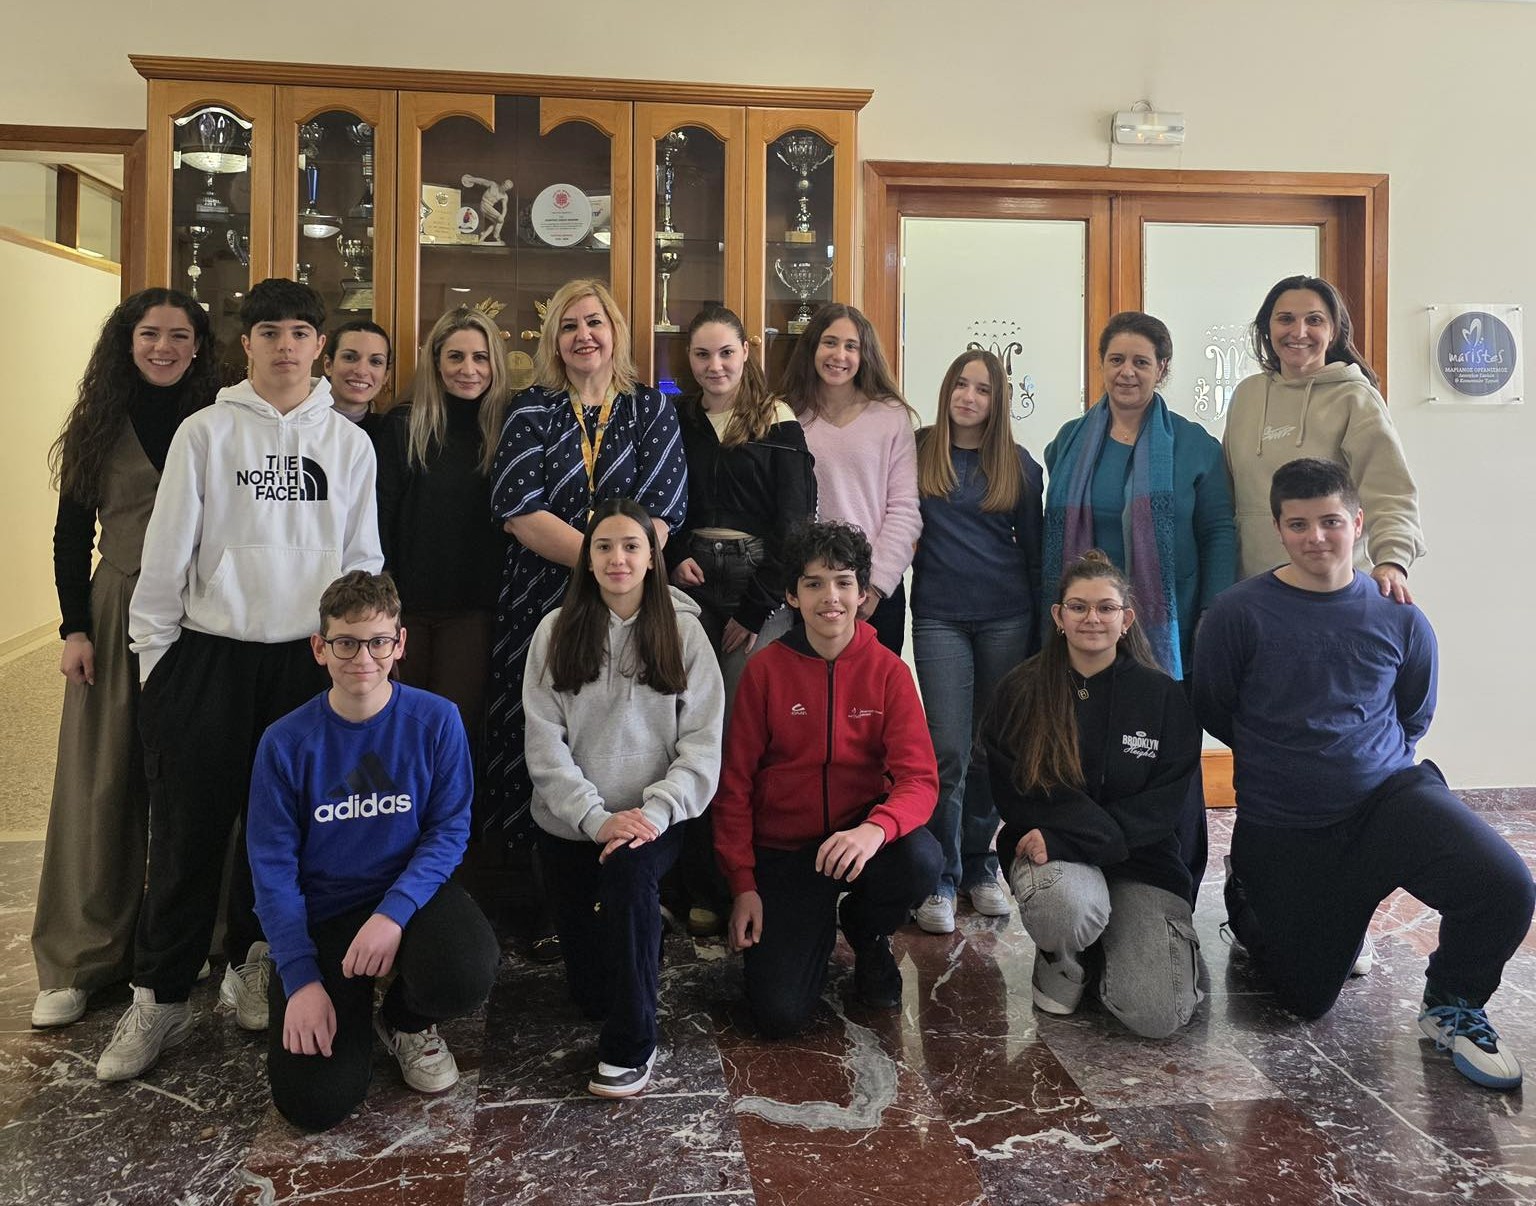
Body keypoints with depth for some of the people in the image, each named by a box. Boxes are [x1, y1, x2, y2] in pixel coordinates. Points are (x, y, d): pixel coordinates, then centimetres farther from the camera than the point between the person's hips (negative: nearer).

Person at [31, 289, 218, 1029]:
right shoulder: (100, 423, 5)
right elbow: (71, 536, 6)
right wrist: (75, 628, -3)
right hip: (117, 615, 1)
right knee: (102, 782, 3)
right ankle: (80, 960, 13)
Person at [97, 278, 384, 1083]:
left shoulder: (349, 442, 7)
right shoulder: (205, 432, 1)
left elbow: (363, 558, 9)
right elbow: (166, 552, 1)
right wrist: (155, 652, -1)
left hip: (307, 660, 2)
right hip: (209, 655, -1)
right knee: (187, 831, 1)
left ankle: (252, 965, 28)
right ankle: (160, 998, 14)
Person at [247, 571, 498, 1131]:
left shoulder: (435, 721, -10)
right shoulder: (286, 742, -10)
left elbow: (449, 831, -8)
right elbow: (273, 868, -7)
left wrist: (394, 911, -25)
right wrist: (300, 978, -14)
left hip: (410, 891, 0)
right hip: (322, 912, 0)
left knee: (467, 978, -34)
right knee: (314, 1102, -14)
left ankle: (407, 1020, 6)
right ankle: (353, 1005, 22)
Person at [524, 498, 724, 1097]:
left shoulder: (683, 631, -1)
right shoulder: (556, 632, 0)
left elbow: (702, 742, -6)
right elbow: (545, 742, -6)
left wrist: (653, 812, -19)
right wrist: (597, 817, -17)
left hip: (651, 820, -1)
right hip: (571, 824, 2)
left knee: (629, 870, -35)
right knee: (591, 990, 3)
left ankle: (630, 1047, -19)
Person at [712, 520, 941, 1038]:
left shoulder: (887, 670, -5)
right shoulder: (765, 670, -6)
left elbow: (919, 776, -14)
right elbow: (735, 784, -2)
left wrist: (875, 829, -36)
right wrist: (743, 885, -8)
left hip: (859, 837, 1)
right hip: (783, 852, -1)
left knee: (921, 857, -33)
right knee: (779, 1015, -14)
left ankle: (866, 930, 4)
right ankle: (818, 928, 21)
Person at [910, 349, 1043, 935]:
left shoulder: (1018, 465, 8)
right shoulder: (918, 452, 4)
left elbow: (1034, 550, 9)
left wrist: (1042, 630, 6)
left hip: (1006, 618, 2)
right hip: (939, 617, -2)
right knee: (948, 751, -6)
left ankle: (979, 867, 22)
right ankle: (939, 879, 5)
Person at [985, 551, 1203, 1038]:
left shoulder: (1162, 694, 0)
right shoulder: (1021, 692, -1)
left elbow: (1173, 798, -6)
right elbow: (1013, 794, -4)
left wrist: (1065, 837, -17)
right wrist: (1105, 828, -19)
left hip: (1143, 857, 1)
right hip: (1051, 851, 0)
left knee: (1156, 1015, -17)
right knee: (1064, 905, -38)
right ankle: (1061, 959, 2)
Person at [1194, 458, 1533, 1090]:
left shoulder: (1399, 618, -2)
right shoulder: (1239, 613, -11)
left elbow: (1414, 717, 14)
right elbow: (1212, 711, 1)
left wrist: (1364, 755, 7)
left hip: (1390, 795, 2)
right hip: (1282, 830, -1)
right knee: (1307, 998, 8)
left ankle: (1452, 1007, 6)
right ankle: (1247, 900, 41)